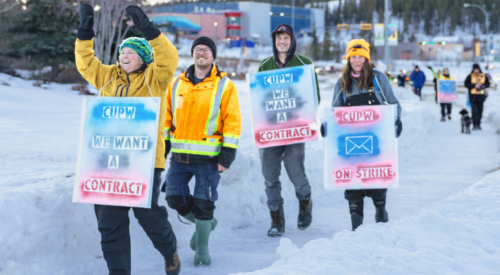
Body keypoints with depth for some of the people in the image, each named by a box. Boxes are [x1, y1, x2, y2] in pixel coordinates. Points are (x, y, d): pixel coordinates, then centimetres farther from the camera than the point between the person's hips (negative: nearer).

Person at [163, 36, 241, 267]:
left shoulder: (224, 86, -2)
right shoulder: (177, 84, 9)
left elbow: (233, 122, -4)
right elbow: (167, 116, 14)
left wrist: (227, 155, -10)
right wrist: (162, 147, 9)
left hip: (208, 157, -4)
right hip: (179, 155, 4)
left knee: (203, 204, 0)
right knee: (175, 199, 4)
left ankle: (202, 249, 16)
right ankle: (204, 223, 31)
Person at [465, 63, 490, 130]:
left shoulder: (484, 76, 7)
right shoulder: (470, 76, -1)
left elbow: (488, 84, 10)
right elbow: (466, 84, -6)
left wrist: (482, 85, -11)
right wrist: (474, 85, -17)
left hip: (481, 96, 3)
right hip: (473, 96, -3)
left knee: (480, 111, 7)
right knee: (474, 111, -12)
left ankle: (478, 124, 16)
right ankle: (475, 125, -14)